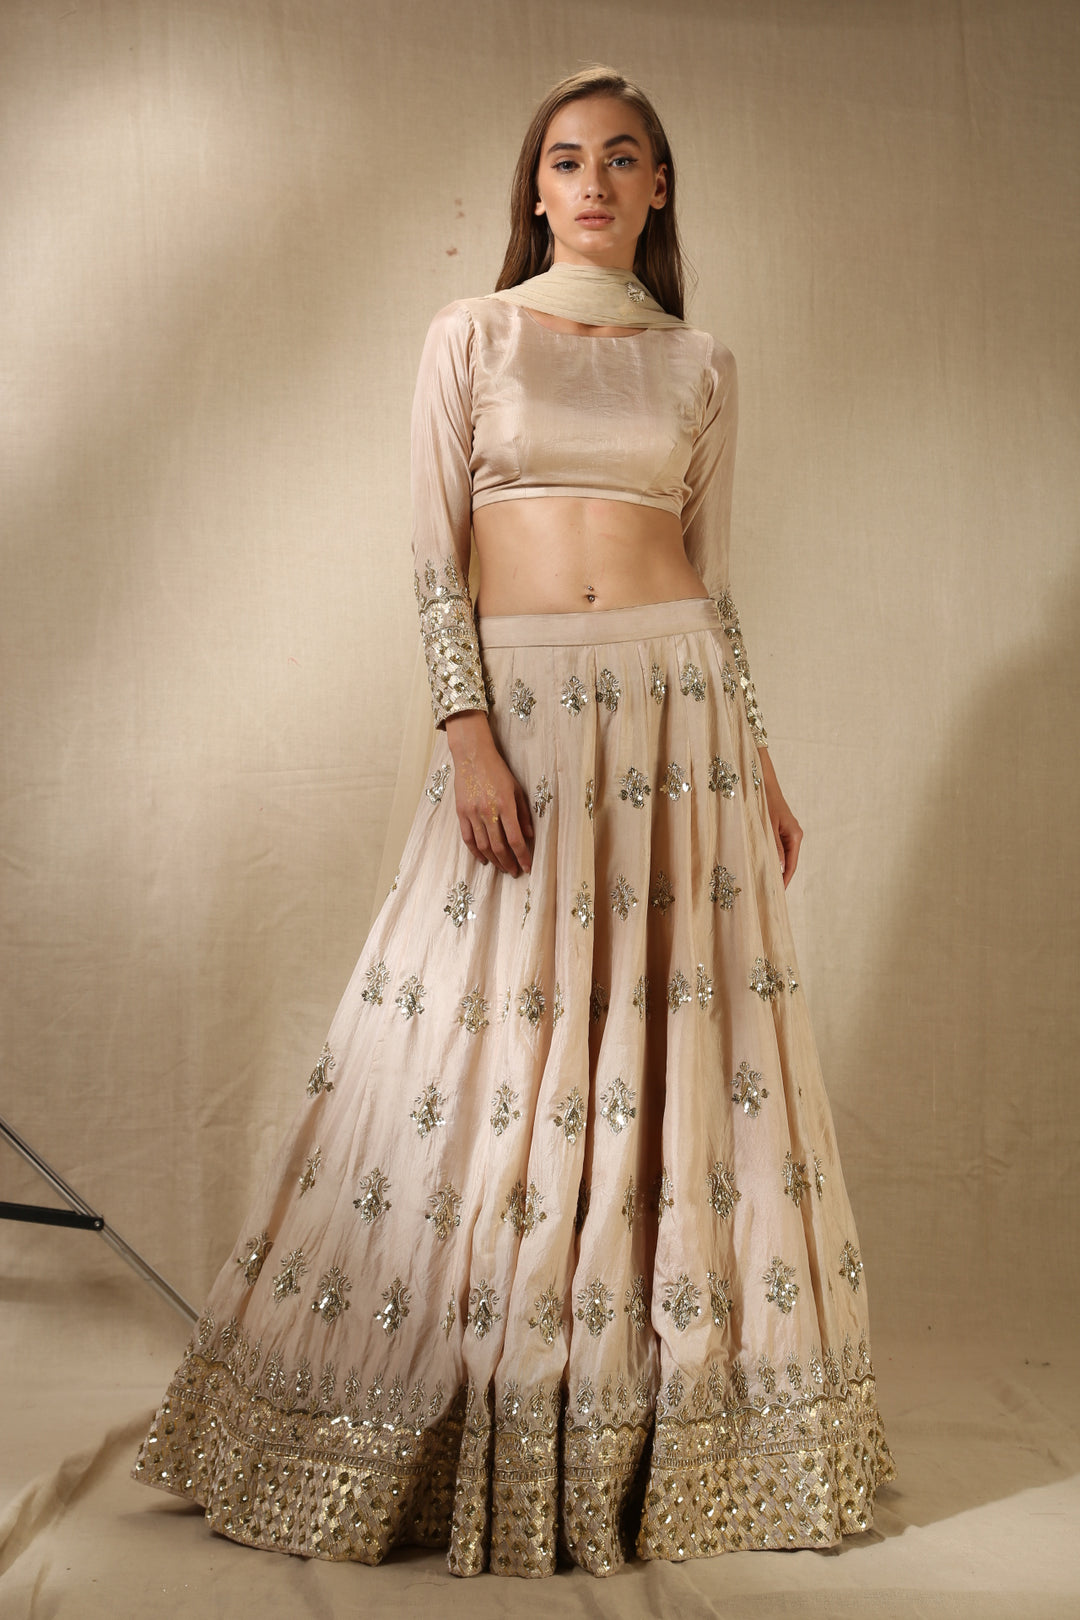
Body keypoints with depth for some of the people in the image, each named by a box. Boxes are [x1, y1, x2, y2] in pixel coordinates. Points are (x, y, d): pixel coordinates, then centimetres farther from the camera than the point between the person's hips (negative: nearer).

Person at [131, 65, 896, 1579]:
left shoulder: (700, 364, 13)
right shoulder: (473, 334, 6)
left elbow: (713, 577, 15)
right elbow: (433, 558, 0)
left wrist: (761, 762, 10)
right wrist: (467, 736, -12)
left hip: (677, 705, 2)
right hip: (519, 708, -2)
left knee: (679, 1046, 3)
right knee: (489, 1058, -1)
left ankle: (674, 1426, 15)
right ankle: (471, 1430, 13)